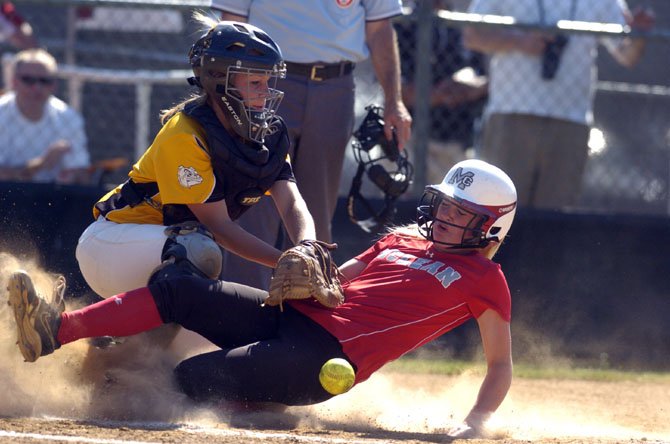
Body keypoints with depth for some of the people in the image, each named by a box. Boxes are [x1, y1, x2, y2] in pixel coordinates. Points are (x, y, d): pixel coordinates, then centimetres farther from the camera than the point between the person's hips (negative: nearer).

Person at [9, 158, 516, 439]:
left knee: (195, 378, -25)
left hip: (329, 357, -7)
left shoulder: (484, 280, 5)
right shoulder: (402, 240, 25)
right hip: (293, 315, 7)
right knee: (181, 290, -14)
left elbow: (501, 364, 4)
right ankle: (57, 328, -22)